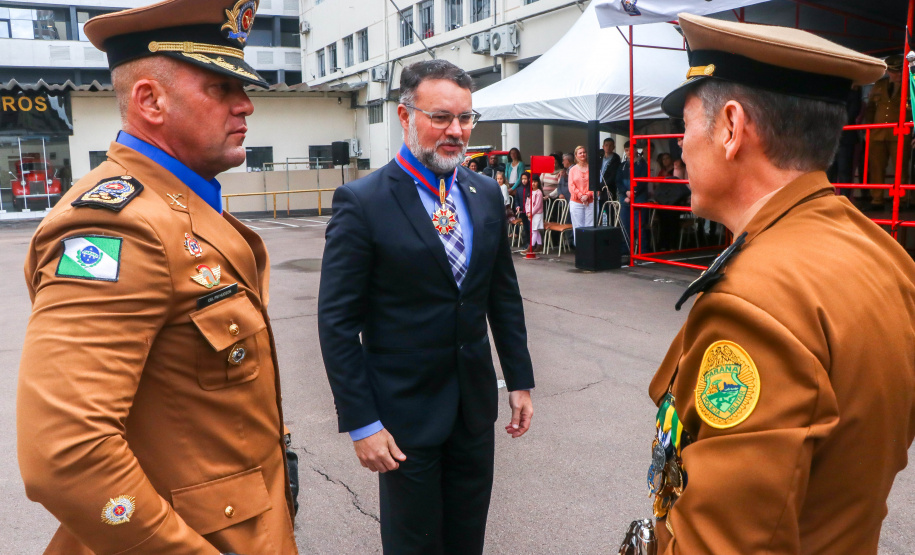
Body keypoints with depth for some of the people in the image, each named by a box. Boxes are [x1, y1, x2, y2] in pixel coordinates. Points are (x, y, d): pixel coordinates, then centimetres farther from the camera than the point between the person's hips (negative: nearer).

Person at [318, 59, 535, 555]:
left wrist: (520, 380, 10)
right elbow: (337, 321, -14)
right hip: (405, 412, -5)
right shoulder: (362, 203, -14)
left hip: (476, 403, 5)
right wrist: (360, 422, -14)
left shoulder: (485, 195, 3)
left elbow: (504, 295, 10)